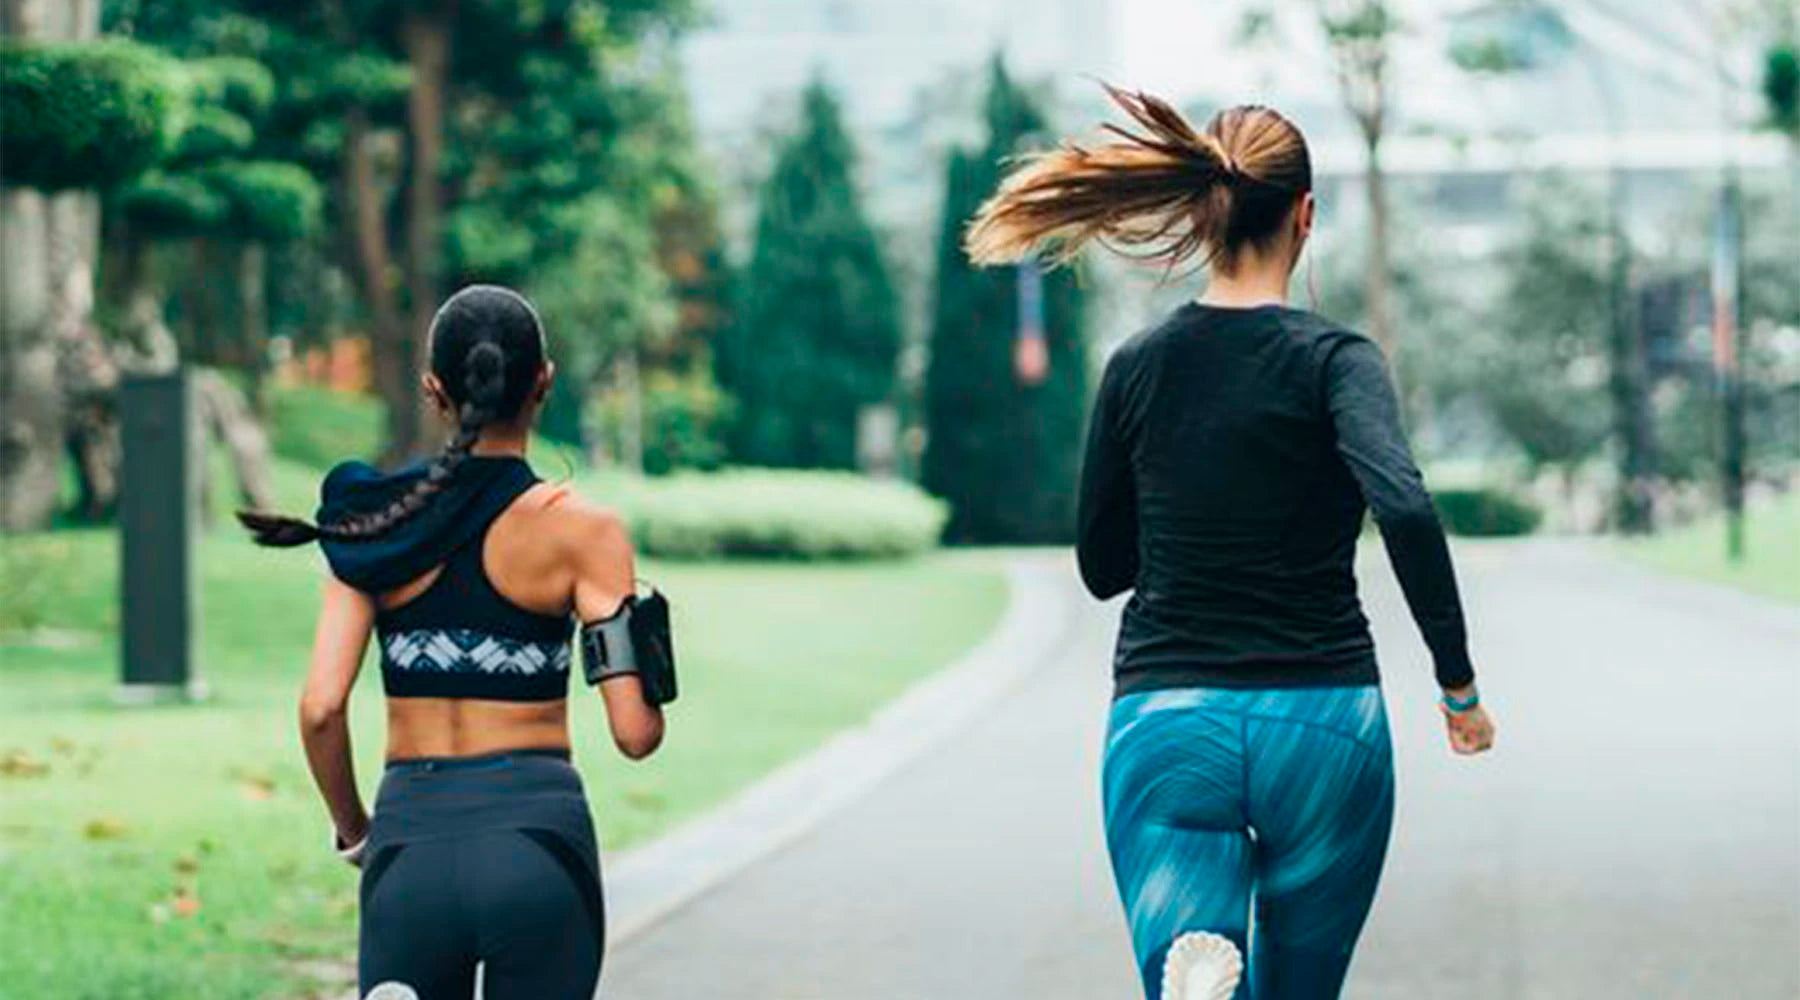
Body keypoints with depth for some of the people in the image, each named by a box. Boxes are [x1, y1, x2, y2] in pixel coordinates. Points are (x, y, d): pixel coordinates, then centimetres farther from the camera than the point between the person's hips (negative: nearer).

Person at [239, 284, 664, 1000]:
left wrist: (351, 831, 12)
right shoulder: (580, 530, -3)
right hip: (540, 844, -2)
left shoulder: (377, 523, 4)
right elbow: (635, 732, -7)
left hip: (412, 840, 2)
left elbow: (320, 708, -3)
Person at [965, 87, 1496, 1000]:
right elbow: (1404, 508, -24)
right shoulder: (1332, 359, -7)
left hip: (1164, 721, 2)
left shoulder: (1136, 368, 4)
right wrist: (1458, 684, -15)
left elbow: (1102, 565, 13)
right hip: (1321, 721, -1)